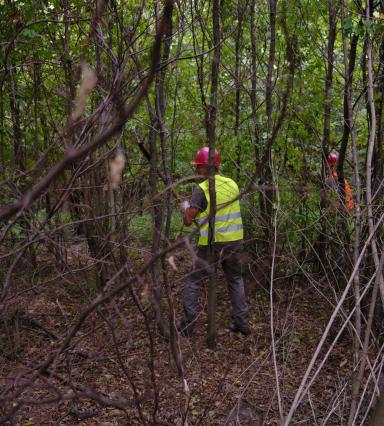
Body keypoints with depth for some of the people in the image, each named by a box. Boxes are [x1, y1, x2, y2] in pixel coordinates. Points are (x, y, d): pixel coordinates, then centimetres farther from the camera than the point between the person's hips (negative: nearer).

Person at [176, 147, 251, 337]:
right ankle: (242, 322, 21)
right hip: (234, 241, 5)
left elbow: (188, 221, -13)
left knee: (193, 281, 11)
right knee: (235, 280, 21)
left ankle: (187, 324, 15)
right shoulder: (232, 184, 4)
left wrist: (184, 207, 8)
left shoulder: (202, 189, -13)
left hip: (211, 244, -5)